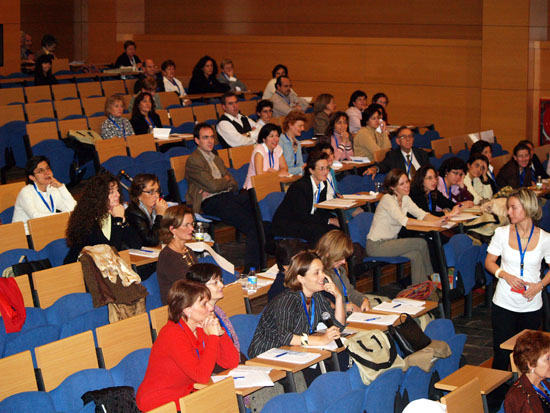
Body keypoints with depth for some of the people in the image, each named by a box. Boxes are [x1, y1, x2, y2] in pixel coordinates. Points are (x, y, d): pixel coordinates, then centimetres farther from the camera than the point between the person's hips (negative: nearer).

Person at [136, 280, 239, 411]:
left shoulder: (202, 328, 1)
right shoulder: (173, 334, -22)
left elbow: (232, 363, -1)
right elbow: (202, 375, -29)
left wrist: (219, 332, -13)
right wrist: (213, 336, -24)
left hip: (185, 396, 7)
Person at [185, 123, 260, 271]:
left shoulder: (217, 159, 28)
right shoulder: (193, 160, 0)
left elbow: (234, 184, 20)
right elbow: (212, 185, -11)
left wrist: (217, 186, -1)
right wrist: (226, 180, 11)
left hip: (228, 195, 8)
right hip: (212, 202, -8)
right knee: (252, 226, -27)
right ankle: (250, 268, -23)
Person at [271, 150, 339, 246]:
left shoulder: (323, 184, 2)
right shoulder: (299, 186, -23)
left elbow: (321, 210, 8)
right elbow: (301, 216, -25)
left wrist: (335, 219, -13)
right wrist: (330, 220, -25)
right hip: (284, 225, -8)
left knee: (335, 228, -15)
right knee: (318, 230, -31)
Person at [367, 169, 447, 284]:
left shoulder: (405, 198, 7)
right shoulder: (388, 199, -19)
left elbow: (421, 214, -3)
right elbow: (403, 220, -30)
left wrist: (438, 219, -25)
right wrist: (432, 223, -36)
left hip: (389, 242, 7)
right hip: (376, 245, -7)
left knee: (416, 254, -18)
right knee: (421, 243, -16)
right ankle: (431, 276, 0)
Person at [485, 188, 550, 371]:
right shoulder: (502, 233, -2)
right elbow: (489, 262, 5)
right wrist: (506, 275, -13)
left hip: (532, 306, 0)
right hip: (504, 304, 0)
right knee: (501, 354, 0)